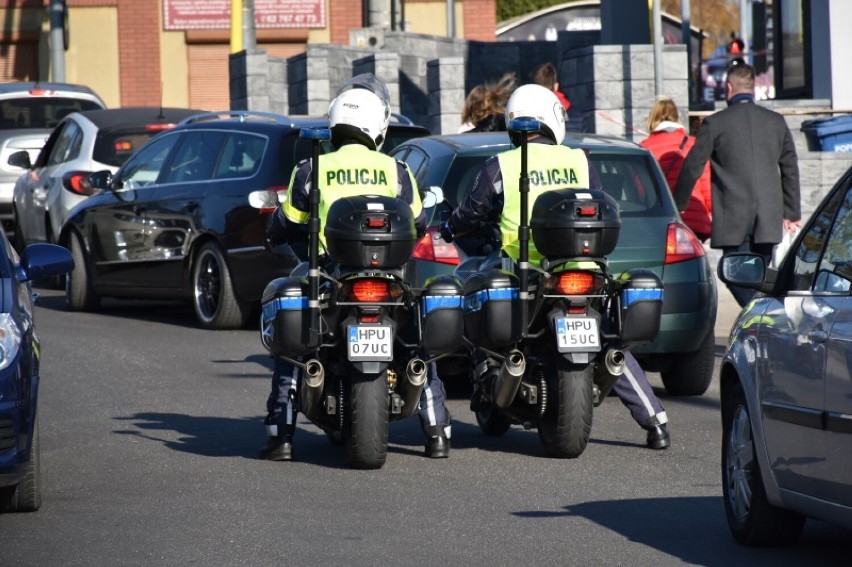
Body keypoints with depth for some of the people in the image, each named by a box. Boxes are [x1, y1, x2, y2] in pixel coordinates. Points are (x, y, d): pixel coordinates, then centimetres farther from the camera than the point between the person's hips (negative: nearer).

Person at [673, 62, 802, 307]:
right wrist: (792, 212, 25)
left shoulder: (714, 123, -4)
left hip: (733, 219, -4)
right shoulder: (776, 121, 9)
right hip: (769, 219, 4)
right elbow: (790, 169, 16)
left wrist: (677, 206, 13)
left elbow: (692, 168, -1)